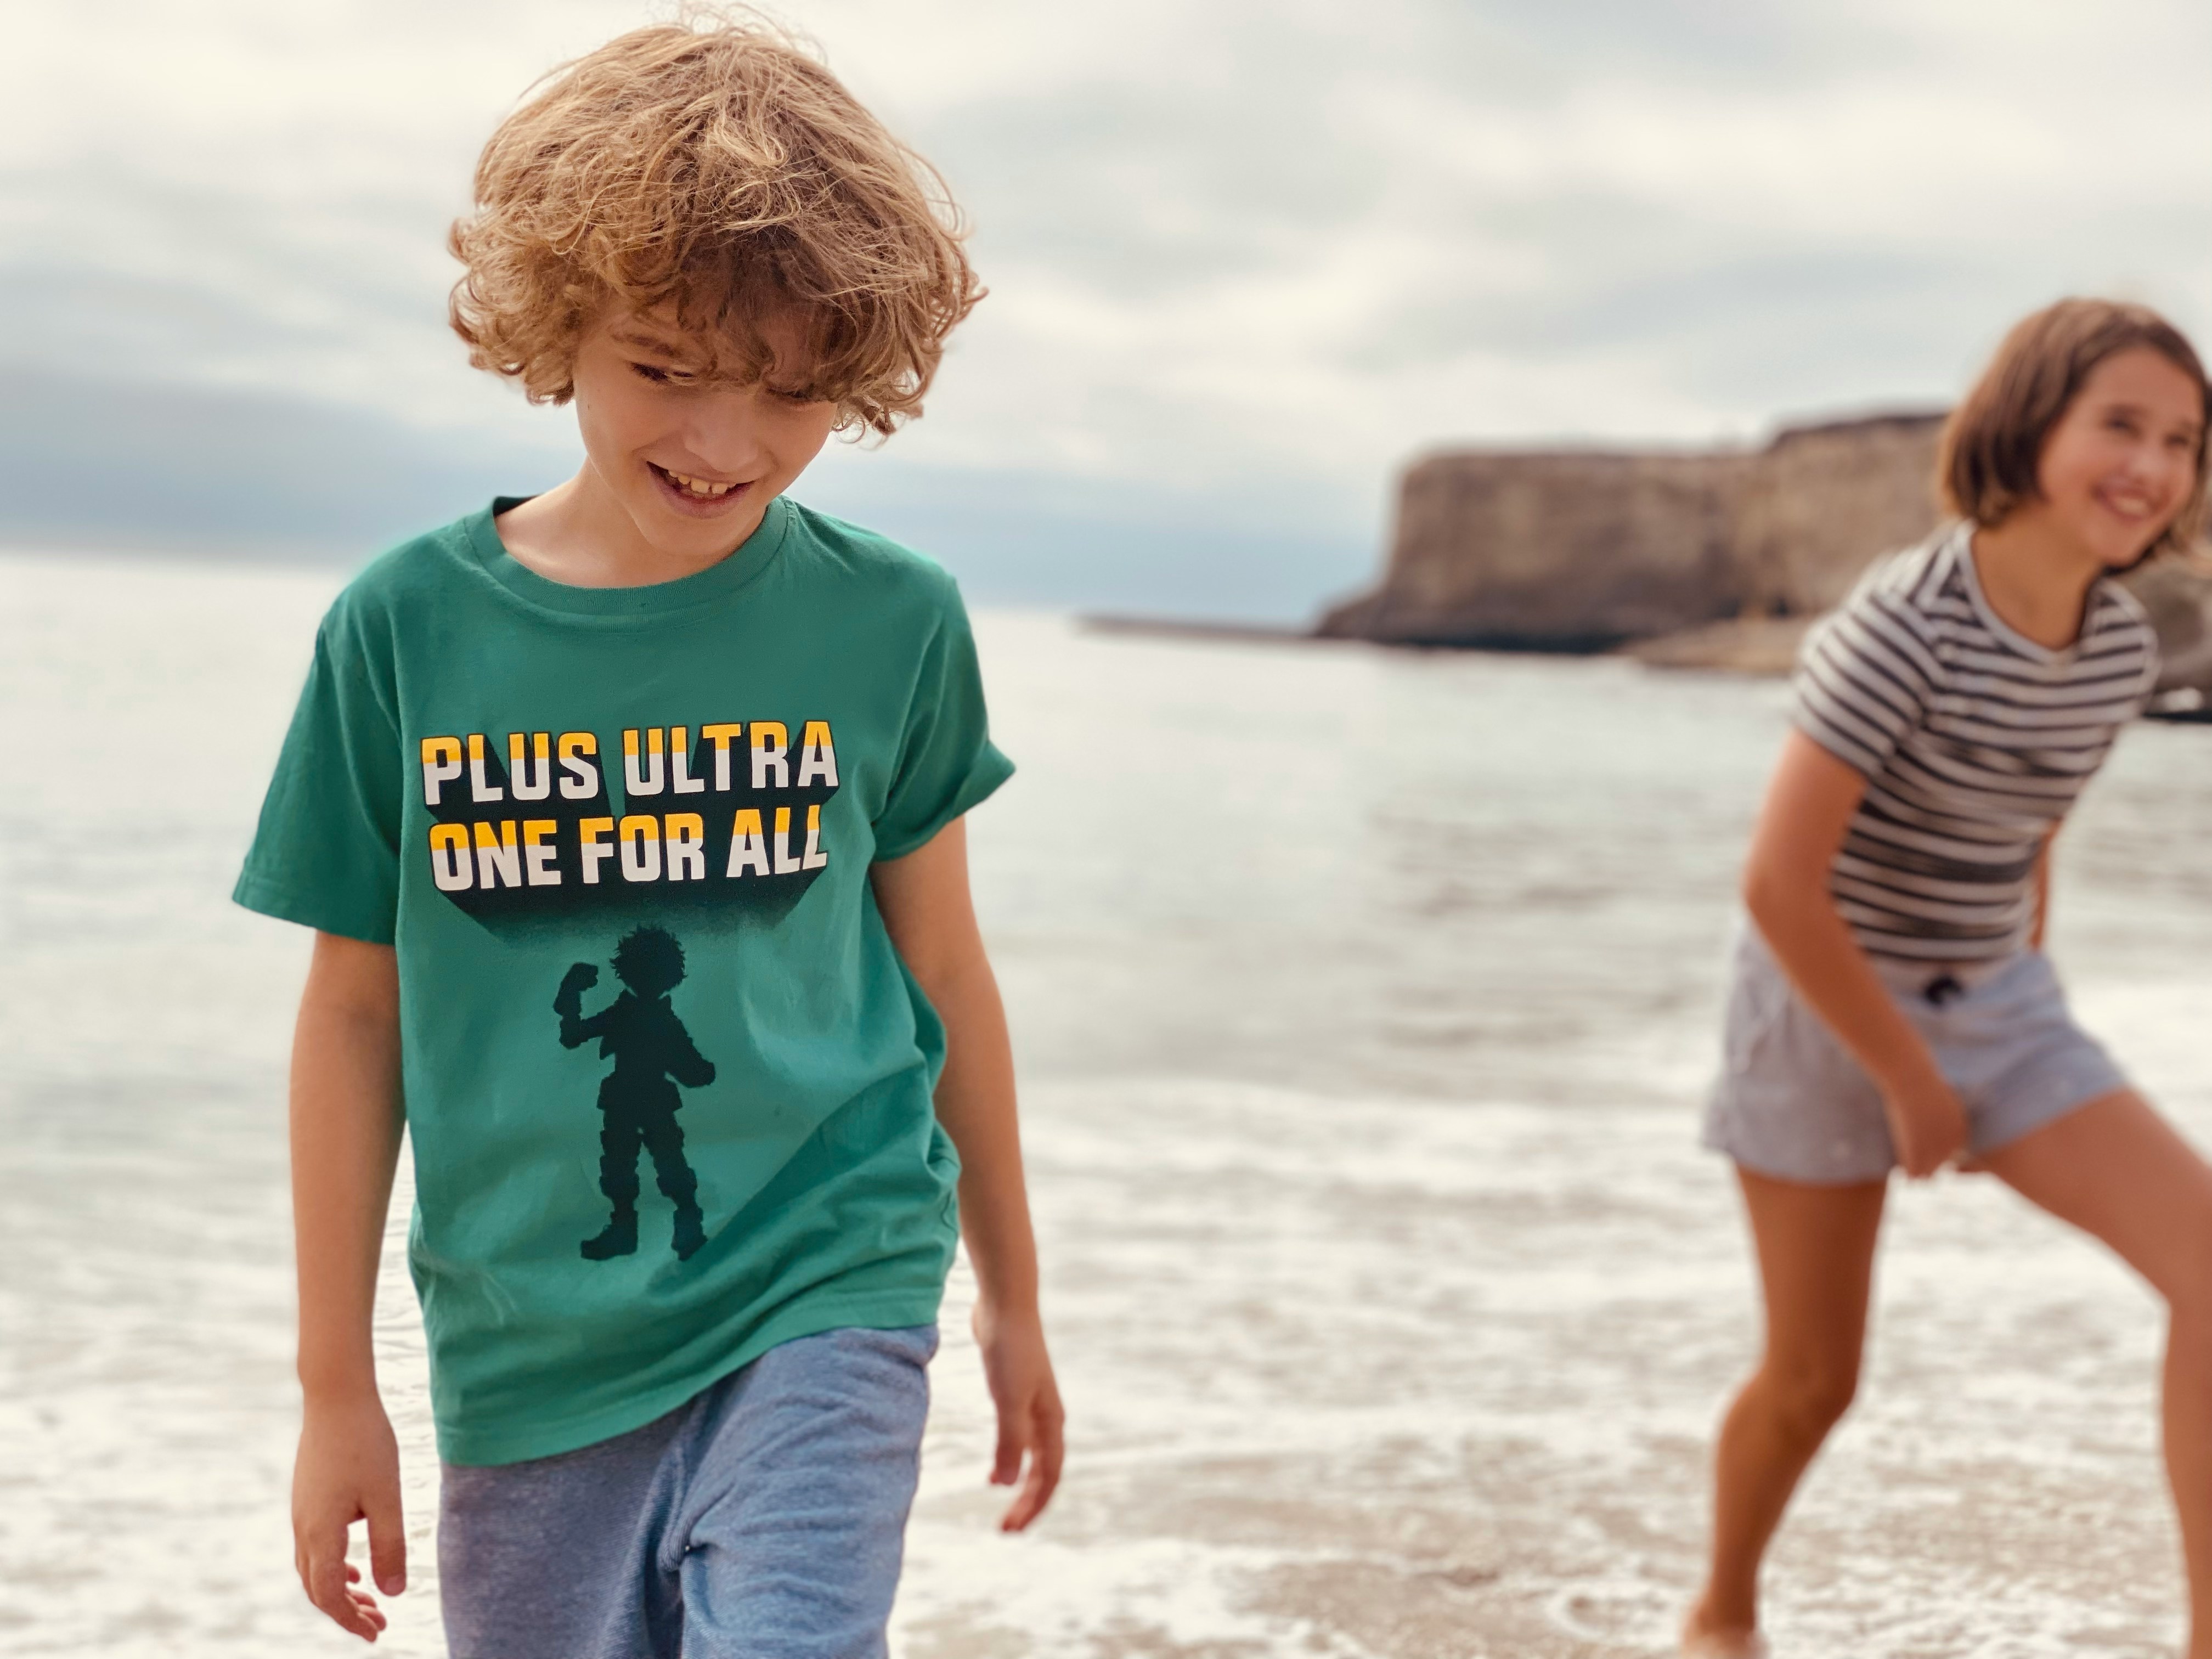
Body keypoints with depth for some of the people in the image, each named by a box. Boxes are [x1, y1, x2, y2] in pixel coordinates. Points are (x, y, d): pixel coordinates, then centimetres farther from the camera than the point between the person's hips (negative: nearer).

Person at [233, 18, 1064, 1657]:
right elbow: (357, 1016, 3)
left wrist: (1014, 1302, 17)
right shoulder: (407, 629, -5)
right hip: (530, 1353, 2)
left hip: (822, 1295, -1)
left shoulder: (889, 624, -4)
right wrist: (337, 1387, 6)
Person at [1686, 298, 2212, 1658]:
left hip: (1995, 1006, 5)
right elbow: (1779, 883, -26)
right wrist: (1912, 1083, -17)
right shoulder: (1904, 625, -26)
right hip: (1828, 1004, -5)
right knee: (1814, 1379, 8)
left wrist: (2023, 1022, 12)